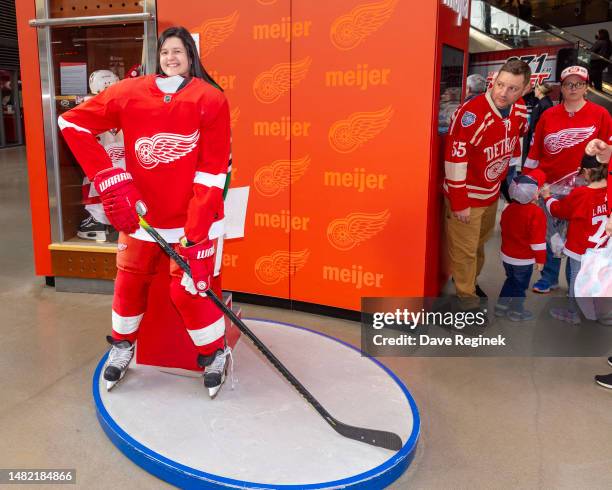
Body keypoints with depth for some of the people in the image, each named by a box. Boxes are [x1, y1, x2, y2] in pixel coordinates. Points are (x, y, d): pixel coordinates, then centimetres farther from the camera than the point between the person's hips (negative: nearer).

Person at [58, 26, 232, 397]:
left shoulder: (211, 99, -7)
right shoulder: (131, 94, -2)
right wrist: (108, 179, -7)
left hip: (193, 216, -3)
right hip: (141, 213, 3)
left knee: (188, 289, -5)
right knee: (130, 280, 13)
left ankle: (215, 353, 20)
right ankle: (122, 347, 38)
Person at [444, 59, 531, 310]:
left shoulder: (519, 111, -4)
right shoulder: (472, 112, -27)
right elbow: (455, 158, -26)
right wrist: (459, 202, -22)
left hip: (492, 192, 7)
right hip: (466, 195, -7)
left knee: (479, 242, 25)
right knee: (465, 249, 4)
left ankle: (471, 282, 47)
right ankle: (467, 298, 23)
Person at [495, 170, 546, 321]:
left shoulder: (509, 208, -3)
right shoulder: (536, 213, -24)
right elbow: (537, 239, -21)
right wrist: (540, 259, -10)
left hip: (507, 254, 6)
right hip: (524, 259, -6)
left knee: (510, 280, 25)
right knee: (520, 285, 11)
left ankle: (501, 305, 31)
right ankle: (516, 311, 23)